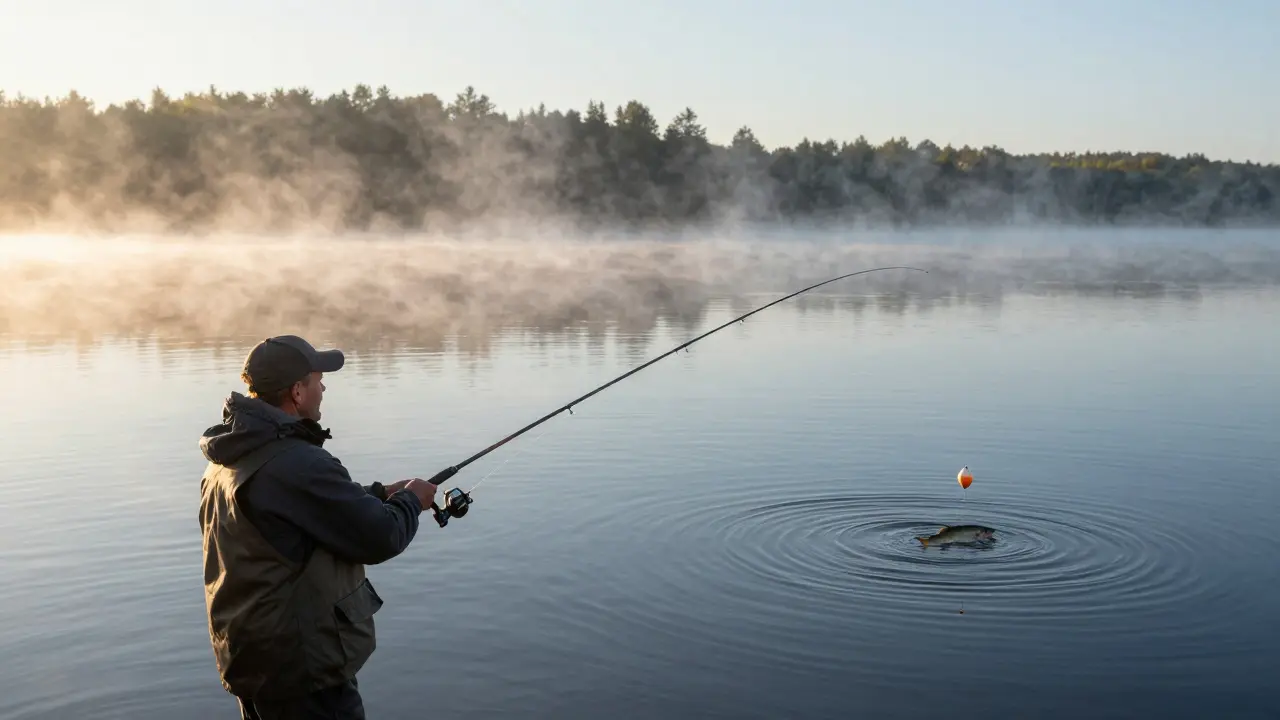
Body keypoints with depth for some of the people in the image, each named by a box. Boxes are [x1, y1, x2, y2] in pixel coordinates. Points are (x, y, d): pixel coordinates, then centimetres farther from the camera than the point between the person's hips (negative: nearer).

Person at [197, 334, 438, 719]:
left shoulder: (225, 462, 6)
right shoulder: (298, 464, -24)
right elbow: (380, 538, -18)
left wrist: (381, 494, 16)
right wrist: (410, 500, 1)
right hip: (302, 672, -9)